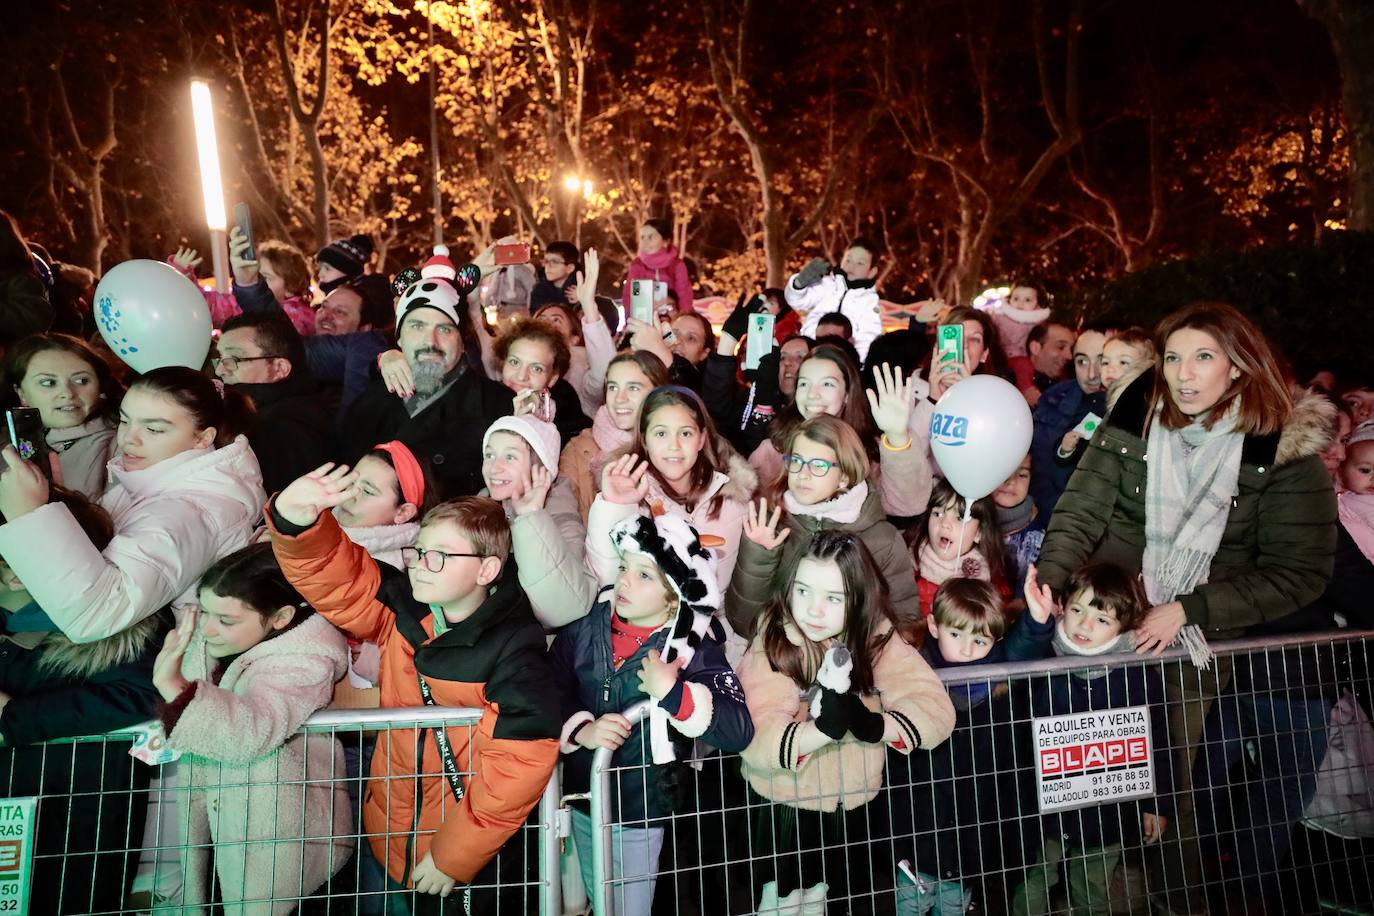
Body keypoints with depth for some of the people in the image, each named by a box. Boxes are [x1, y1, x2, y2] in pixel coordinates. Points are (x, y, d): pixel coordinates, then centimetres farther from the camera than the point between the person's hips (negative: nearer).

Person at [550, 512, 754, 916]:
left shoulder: (695, 648, -17)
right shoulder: (585, 625, -7)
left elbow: (739, 731, -25)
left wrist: (673, 693, -33)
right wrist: (581, 730, -23)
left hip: (641, 810, -3)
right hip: (581, 797, 4)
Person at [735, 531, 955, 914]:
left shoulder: (875, 638, -11)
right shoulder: (772, 644, -21)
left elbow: (936, 710, -20)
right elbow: (756, 740, -32)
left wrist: (872, 725, -35)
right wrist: (824, 727, -46)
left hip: (851, 808, 3)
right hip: (782, 809, -3)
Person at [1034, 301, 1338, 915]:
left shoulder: (1287, 450, -9)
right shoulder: (1133, 421, -4)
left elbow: (1298, 573, -9)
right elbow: (1079, 514, -7)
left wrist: (1187, 610, -16)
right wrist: (1049, 581, -24)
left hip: (1195, 649, -1)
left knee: (1167, 784, 9)